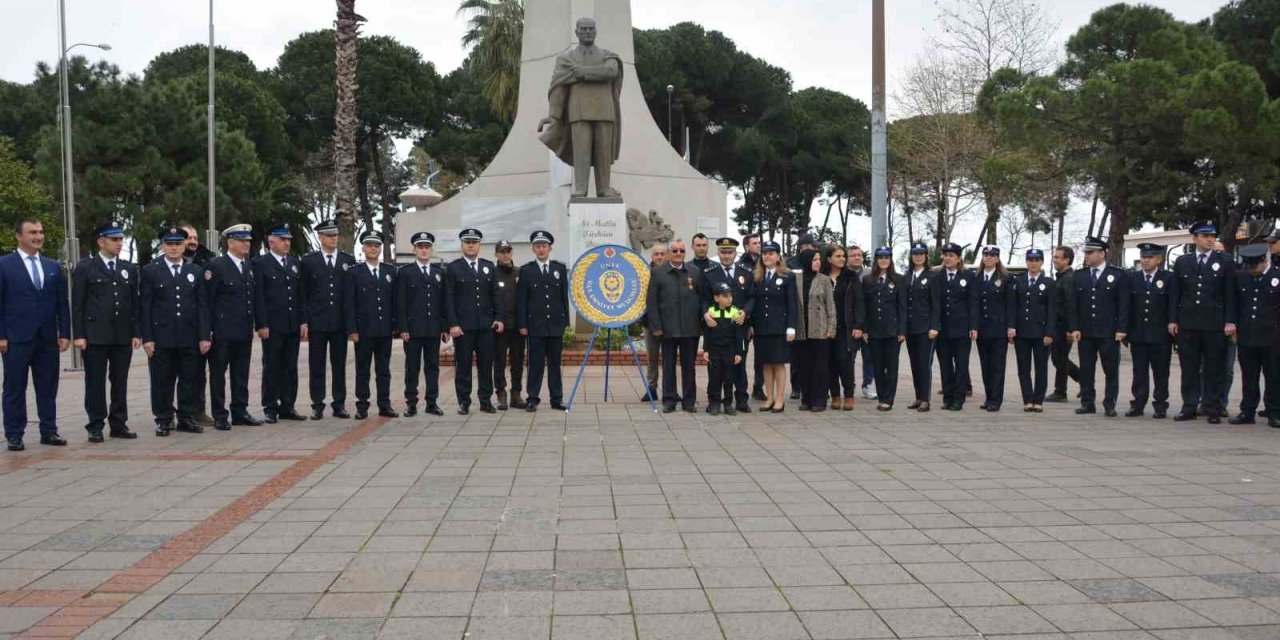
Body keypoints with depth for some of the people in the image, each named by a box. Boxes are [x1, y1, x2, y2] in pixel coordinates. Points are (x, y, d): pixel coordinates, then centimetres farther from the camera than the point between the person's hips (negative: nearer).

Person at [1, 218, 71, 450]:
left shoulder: (53, 267, 12)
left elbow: (62, 303, 11)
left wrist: (65, 333, 5)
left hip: (48, 338, 4)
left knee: (48, 388, 7)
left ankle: (49, 431, 15)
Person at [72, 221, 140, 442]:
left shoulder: (129, 269, 12)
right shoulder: (84, 268, 1)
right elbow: (77, 304, -2)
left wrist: (136, 333, 5)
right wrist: (79, 335, -8)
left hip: (123, 336, 3)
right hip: (95, 335, -3)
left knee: (120, 382, 6)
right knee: (95, 383, 2)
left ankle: (119, 424, 13)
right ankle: (96, 427, 8)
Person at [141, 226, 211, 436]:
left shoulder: (196, 271, 10)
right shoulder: (150, 271, 3)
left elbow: (202, 306, 8)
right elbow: (145, 307, 0)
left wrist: (204, 336, 1)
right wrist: (147, 338, -7)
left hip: (189, 338, 2)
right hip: (161, 338, -2)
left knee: (189, 381, 6)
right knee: (162, 382, 3)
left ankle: (185, 418, 16)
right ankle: (163, 420, 13)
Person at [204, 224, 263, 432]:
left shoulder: (249, 266, 13)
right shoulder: (216, 266, -7)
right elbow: (207, 300, -9)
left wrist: (253, 325, 12)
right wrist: (208, 329, -11)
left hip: (244, 331, 6)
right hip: (222, 331, -6)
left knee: (241, 374, 11)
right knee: (218, 374, 3)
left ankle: (240, 412, 18)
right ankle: (220, 416, 8)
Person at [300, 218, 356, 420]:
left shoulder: (349, 260, 6)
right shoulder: (309, 261, 3)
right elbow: (303, 294, 3)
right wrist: (304, 321, -4)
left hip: (341, 322, 1)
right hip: (317, 322, -1)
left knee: (339, 365, 6)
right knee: (316, 365, 3)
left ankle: (339, 405, 13)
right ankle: (317, 405, 9)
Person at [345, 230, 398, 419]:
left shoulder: (391, 272, 9)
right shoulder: (354, 273, 1)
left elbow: (395, 301, 9)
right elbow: (348, 304, -3)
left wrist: (395, 325, 3)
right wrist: (352, 329, -9)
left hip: (385, 330, 3)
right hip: (363, 330, -2)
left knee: (383, 370, 7)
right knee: (362, 371, 4)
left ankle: (385, 406, 11)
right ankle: (362, 407, 8)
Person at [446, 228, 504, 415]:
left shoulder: (489, 267, 12)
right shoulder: (452, 268, 1)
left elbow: (496, 294, 11)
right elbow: (449, 298, -4)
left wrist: (499, 318, 1)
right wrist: (452, 324, -11)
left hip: (486, 325, 3)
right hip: (463, 326, -3)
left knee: (486, 364, 5)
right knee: (463, 365, 2)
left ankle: (486, 401, 13)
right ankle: (464, 402, 10)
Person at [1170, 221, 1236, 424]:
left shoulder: (1224, 263, 5)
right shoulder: (1182, 262, 9)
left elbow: (1230, 295, 2)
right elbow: (1175, 293, 9)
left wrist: (1230, 322, -6)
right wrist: (1173, 320, 3)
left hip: (1214, 325, -2)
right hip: (1187, 324, 2)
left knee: (1214, 369, 2)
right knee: (1189, 369, 5)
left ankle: (1213, 410, 8)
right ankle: (1189, 408, 11)